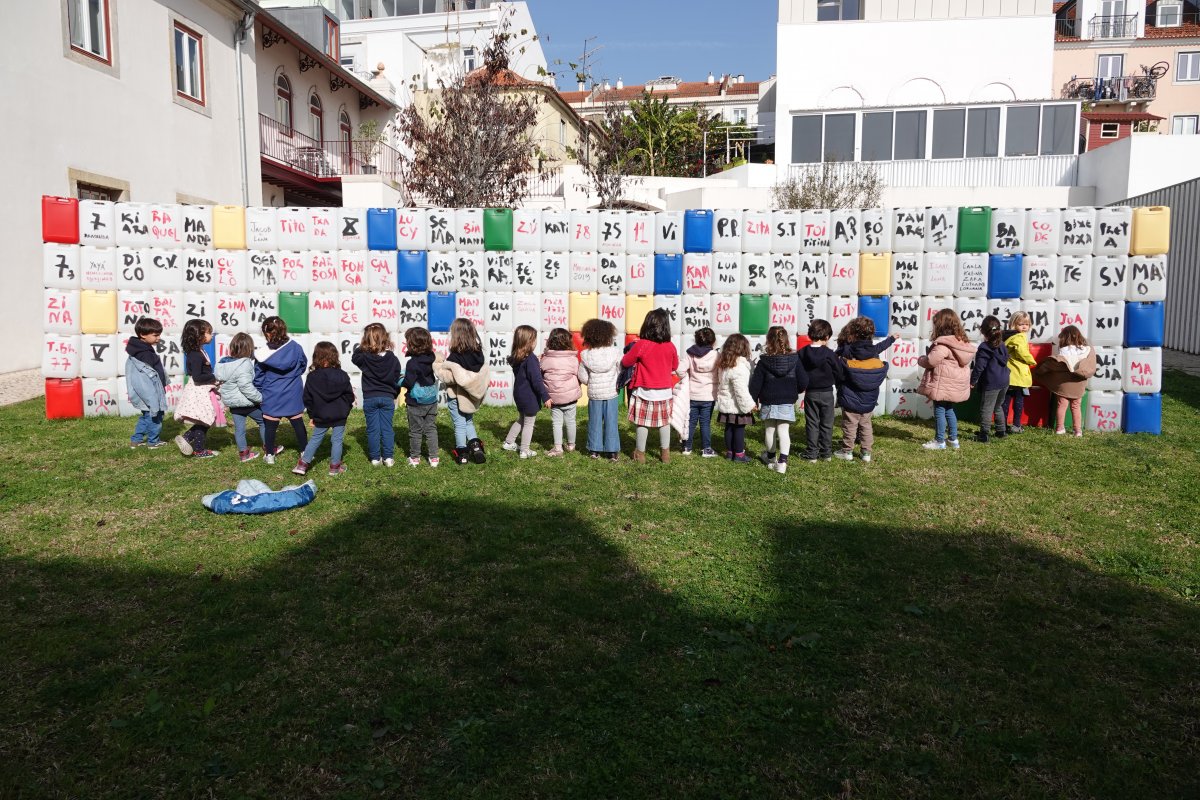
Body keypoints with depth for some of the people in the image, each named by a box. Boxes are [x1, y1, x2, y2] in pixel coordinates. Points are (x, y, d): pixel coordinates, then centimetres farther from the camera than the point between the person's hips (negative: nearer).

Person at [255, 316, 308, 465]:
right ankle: (305, 452, 21)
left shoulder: (263, 354, -14)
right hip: (293, 395, 2)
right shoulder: (295, 347, -10)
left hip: (272, 397, -2)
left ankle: (270, 455, 19)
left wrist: (259, 393, 13)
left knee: (270, 426, 10)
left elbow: (258, 377, -4)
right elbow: (303, 363, 8)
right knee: (298, 423, 12)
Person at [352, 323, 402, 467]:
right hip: (388, 398, 1)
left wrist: (358, 347, 23)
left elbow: (354, 357, 14)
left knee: (373, 429, 6)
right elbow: (397, 380, 4)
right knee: (387, 428, 7)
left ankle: (375, 458, 11)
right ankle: (389, 457, 8)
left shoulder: (364, 357, -10)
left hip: (370, 398, -1)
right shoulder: (393, 359, -5)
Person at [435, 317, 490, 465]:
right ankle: (475, 444, 7)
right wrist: (481, 392, 11)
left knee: (459, 425, 8)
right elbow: (484, 375, 0)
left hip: (457, 396, -5)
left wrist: (437, 366, -8)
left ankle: (462, 453, 16)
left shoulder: (454, 357, -22)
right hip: (473, 396, 5)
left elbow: (448, 377, -21)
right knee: (469, 421, 24)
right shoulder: (479, 354, -5)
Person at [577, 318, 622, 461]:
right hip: (611, 393, -1)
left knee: (594, 422, 12)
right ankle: (612, 452, 10)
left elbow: (582, 378, -4)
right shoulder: (615, 352, -11)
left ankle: (594, 450, 18)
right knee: (611, 422, 6)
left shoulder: (585, 355, -7)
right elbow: (622, 372, -7)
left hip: (594, 394, 1)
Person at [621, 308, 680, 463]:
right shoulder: (670, 346, -7)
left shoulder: (641, 345, -17)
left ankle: (640, 453, 17)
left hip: (645, 392, -3)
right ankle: (665, 453, 24)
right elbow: (675, 366, 9)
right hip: (664, 392, 3)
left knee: (642, 422, 9)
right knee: (664, 422, 16)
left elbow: (625, 362, -4)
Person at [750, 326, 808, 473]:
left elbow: (755, 383, -8)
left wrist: (754, 400, 6)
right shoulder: (794, 359, -7)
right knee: (783, 431, 2)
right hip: (787, 403, 1)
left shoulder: (764, 361, -11)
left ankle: (771, 458, 32)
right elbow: (803, 381, -4)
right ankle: (782, 462, -8)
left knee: (770, 430, 14)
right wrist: (794, 392, 16)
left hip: (768, 402, 0)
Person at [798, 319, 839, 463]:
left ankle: (811, 454, 8)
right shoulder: (829, 354, -14)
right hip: (826, 393, -1)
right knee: (827, 424, 10)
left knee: (811, 424, 8)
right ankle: (826, 453, 16)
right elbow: (838, 372, -4)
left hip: (810, 393, 1)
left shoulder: (802, 353, -8)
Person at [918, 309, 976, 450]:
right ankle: (953, 439, 26)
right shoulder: (963, 342, 8)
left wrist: (920, 360, 0)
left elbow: (931, 361, -23)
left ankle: (940, 441, 7)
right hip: (956, 384, 9)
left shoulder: (943, 344, -21)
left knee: (939, 411, 1)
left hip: (943, 385, -9)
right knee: (949, 410, 20)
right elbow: (966, 361, 16)